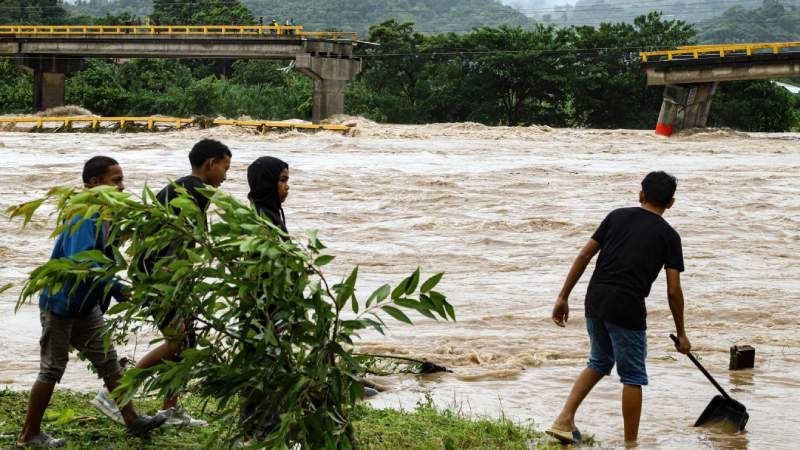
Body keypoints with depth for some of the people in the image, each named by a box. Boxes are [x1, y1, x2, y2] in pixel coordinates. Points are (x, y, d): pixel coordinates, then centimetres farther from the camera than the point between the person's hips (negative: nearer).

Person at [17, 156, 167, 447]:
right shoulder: (86, 217, -24)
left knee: (108, 361, 11)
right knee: (52, 369, 0)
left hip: (85, 305, 9)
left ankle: (133, 422, 16)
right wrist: (117, 289, -34)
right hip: (61, 304, -9)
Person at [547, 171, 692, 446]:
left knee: (599, 363, 23)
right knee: (632, 377, 8)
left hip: (595, 300, 5)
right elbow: (673, 291, 0)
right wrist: (681, 334, 9)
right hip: (627, 309, -4)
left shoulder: (617, 216, 12)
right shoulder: (668, 236, 4)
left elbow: (584, 255, 7)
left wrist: (563, 297, 10)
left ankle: (564, 421, 10)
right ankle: (630, 444, 13)